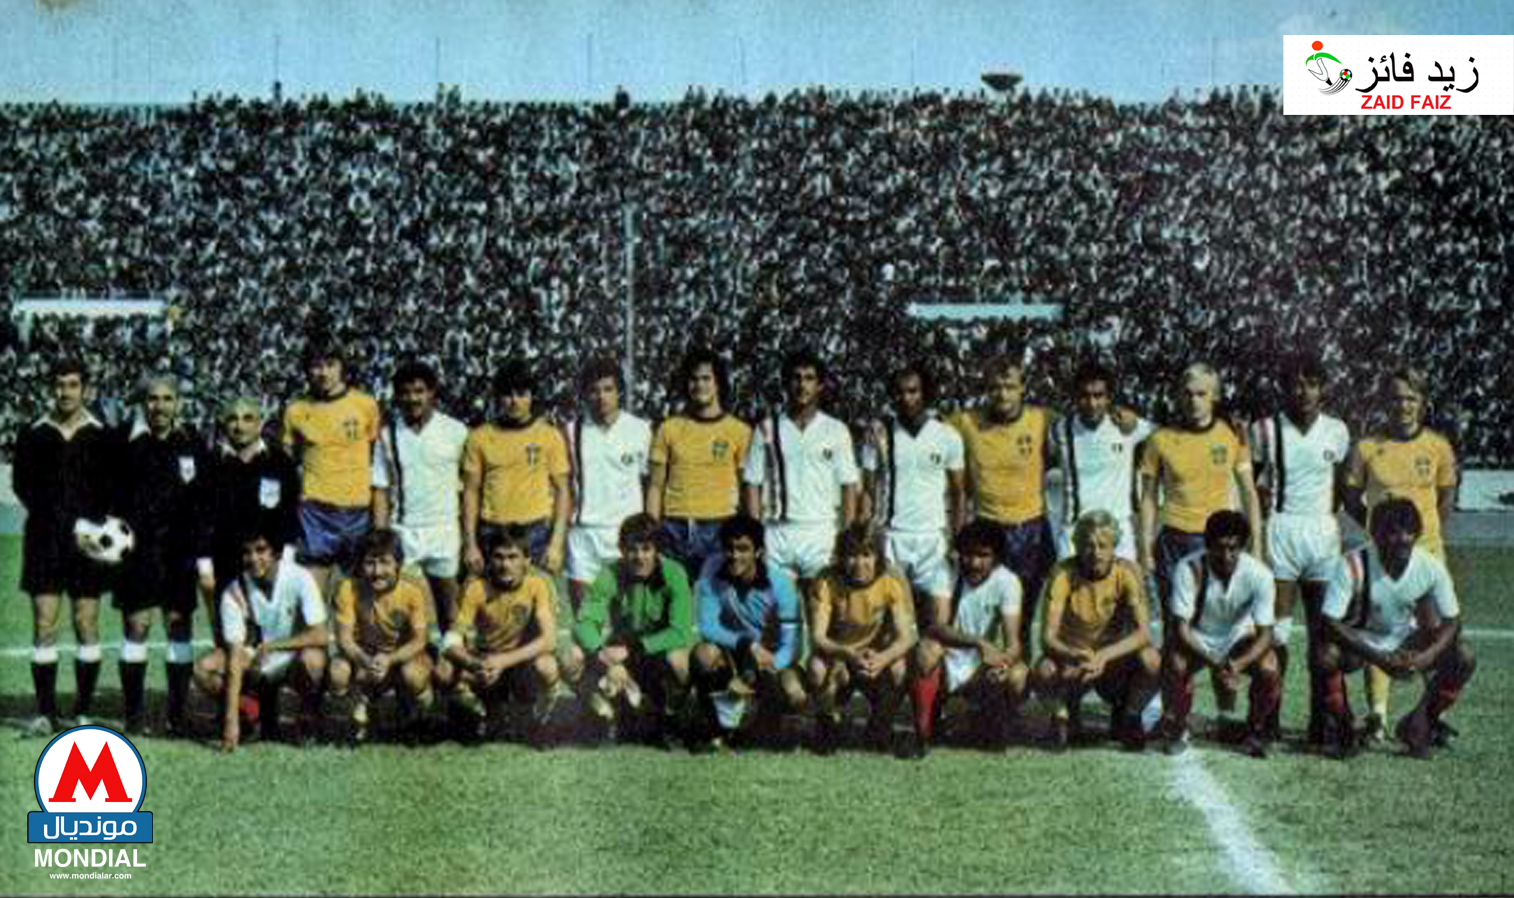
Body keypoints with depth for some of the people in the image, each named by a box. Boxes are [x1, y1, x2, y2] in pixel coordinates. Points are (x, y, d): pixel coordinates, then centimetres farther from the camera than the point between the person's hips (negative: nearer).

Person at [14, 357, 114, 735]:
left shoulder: (101, 437, 4)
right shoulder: (34, 435, 7)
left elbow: (113, 489, 4)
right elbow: (22, 483, 6)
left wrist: (94, 520, -11)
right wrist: (49, 513, -8)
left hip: (87, 539, -1)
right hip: (45, 540, 1)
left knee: (87, 625, 1)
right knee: (44, 624, -3)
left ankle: (83, 712, 8)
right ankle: (46, 712, -1)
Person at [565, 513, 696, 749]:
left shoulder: (673, 574, -20)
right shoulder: (611, 576, -14)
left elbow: (681, 632, -29)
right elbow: (585, 622, -18)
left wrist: (632, 648, -37)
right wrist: (604, 655, -38)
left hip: (662, 649, -3)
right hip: (621, 653, 3)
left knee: (676, 659, -36)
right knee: (575, 658, -21)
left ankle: (669, 722, -6)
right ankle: (610, 720, 3)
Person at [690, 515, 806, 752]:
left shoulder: (779, 581, -20)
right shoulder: (712, 571, -18)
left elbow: (790, 642, -18)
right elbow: (707, 627, -21)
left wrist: (757, 676, -32)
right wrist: (748, 644, -35)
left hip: (771, 654, 0)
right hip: (731, 648, 0)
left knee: (796, 697, -26)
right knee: (704, 653, -34)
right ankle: (719, 729, -12)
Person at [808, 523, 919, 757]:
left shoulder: (892, 584, -16)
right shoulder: (827, 584, -18)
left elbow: (906, 636, -23)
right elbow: (818, 637, -25)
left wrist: (882, 658, -45)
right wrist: (850, 655, -46)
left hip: (879, 657, 1)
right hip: (837, 655, -1)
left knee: (900, 667, -32)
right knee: (818, 667, -34)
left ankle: (880, 727, -1)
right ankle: (828, 726, -1)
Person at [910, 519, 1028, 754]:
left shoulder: (1007, 581, -12)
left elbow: (1013, 641, -21)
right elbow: (938, 627, -27)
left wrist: (1004, 660, -45)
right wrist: (979, 643, -43)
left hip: (985, 666, 1)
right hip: (949, 665, -1)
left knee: (1019, 675, -29)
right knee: (928, 647, -33)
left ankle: (994, 729, 6)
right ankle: (922, 733, -16)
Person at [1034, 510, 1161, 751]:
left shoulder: (1126, 572, -14)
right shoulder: (1063, 574, -17)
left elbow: (1144, 632, -22)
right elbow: (1048, 637, -23)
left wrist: (1104, 656, -38)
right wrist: (1074, 656, -44)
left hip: (1114, 660, 1)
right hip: (1071, 655, -1)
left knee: (1150, 659, -31)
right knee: (1044, 672, -34)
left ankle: (1126, 717, 1)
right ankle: (1066, 713, 3)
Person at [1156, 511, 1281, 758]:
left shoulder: (1259, 574, -24)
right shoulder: (1189, 569, -27)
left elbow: (1265, 633, -22)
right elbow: (1180, 626, -26)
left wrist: (1238, 664, -41)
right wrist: (1213, 662, -41)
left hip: (1239, 639, 1)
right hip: (1196, 639, -1)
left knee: (1269, 669, -27)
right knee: (1175, 664, -32)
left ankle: (1255, 733, 0)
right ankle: (1176, 731, -5)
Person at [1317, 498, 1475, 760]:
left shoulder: (1431, 567, -19)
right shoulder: (1354, 565, -28)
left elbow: (1451, 621, -11)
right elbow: (1330, 622, -28)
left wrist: (1426, 657, -31)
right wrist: (1378, 658, -37)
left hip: (1406, 642, 3)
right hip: (1360, 640, -3)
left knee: (1463, 658, -19)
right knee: (1328, 657, -34)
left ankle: (1419, 726, 3)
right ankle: (1341, 728, -7)